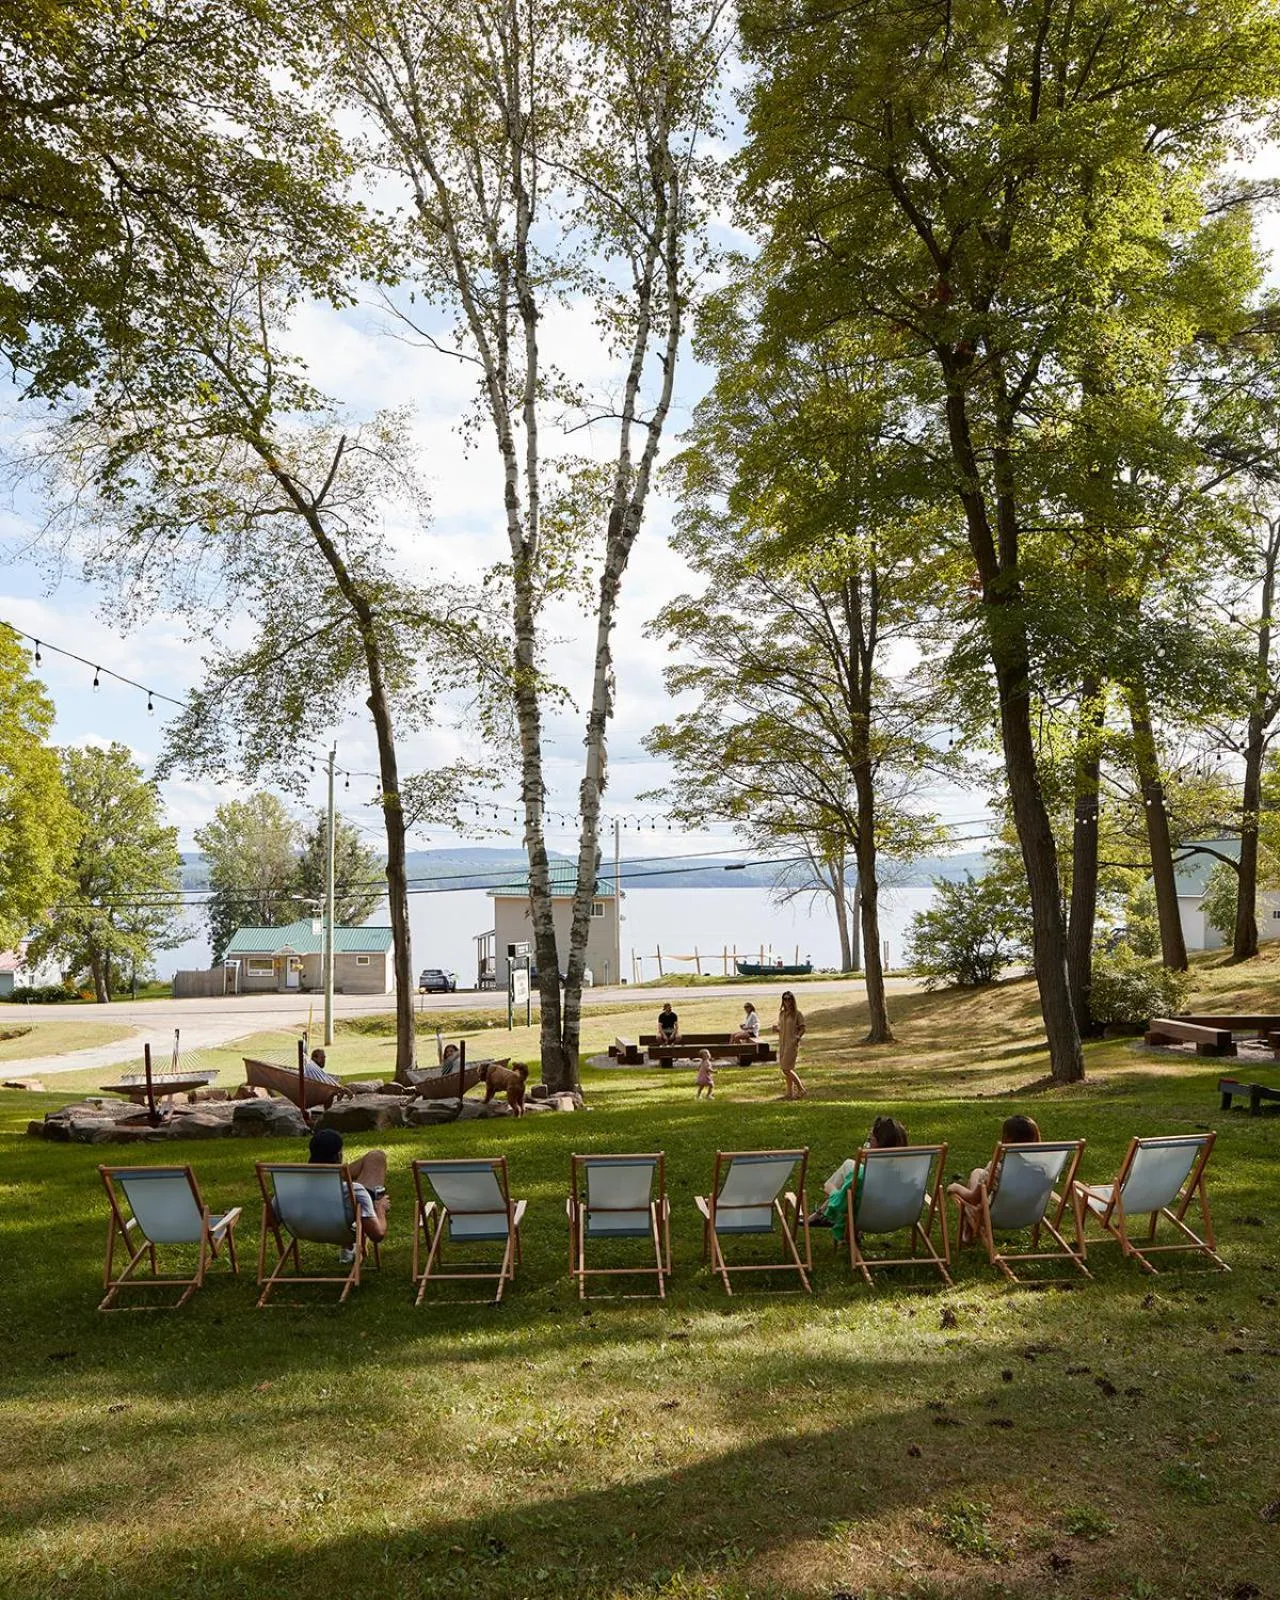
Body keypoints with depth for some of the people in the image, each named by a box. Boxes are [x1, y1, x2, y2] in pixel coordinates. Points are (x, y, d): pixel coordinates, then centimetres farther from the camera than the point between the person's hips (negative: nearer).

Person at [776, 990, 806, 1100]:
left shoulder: (797, 1014, -7)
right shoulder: (781, 1013, 12)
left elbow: (802, 1029, -6)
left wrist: (797, 1038, -22)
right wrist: (777, 1029, -2)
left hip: (792, 1044, -7)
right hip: (782, 1044, 7)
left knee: (786, 1069, -12)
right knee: (787, 1069, 8)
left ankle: (801, 1089, 0)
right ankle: (790, 1093, 14)